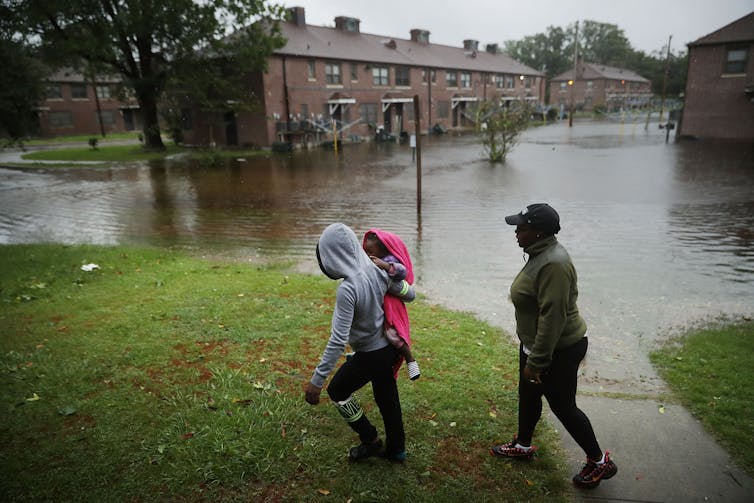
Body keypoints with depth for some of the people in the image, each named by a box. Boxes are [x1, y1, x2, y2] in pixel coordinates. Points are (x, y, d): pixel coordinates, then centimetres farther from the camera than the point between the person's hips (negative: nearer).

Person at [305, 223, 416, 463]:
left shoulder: (347, 289, -31)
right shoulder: (379, 270, -11)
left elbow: (338, 341, -31)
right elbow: (409, 295, 3)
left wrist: (317, 380, -24)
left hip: (370, 355, -7)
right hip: (389, 346, 7)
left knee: (337, 390, 17)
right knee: (386, 396, 23)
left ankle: (371, 441, 28)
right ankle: (396, 449, 41)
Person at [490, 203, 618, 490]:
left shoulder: (553, 264, -29)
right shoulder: (541, 254, 4)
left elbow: (553, 318, -30)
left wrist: (536, 362, -25)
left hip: (558, 350, -10)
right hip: (535, 343, 10)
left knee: (563, 406, 7)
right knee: (528, 395, 22)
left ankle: (599, 462, 27)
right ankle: (523, 445, 44)